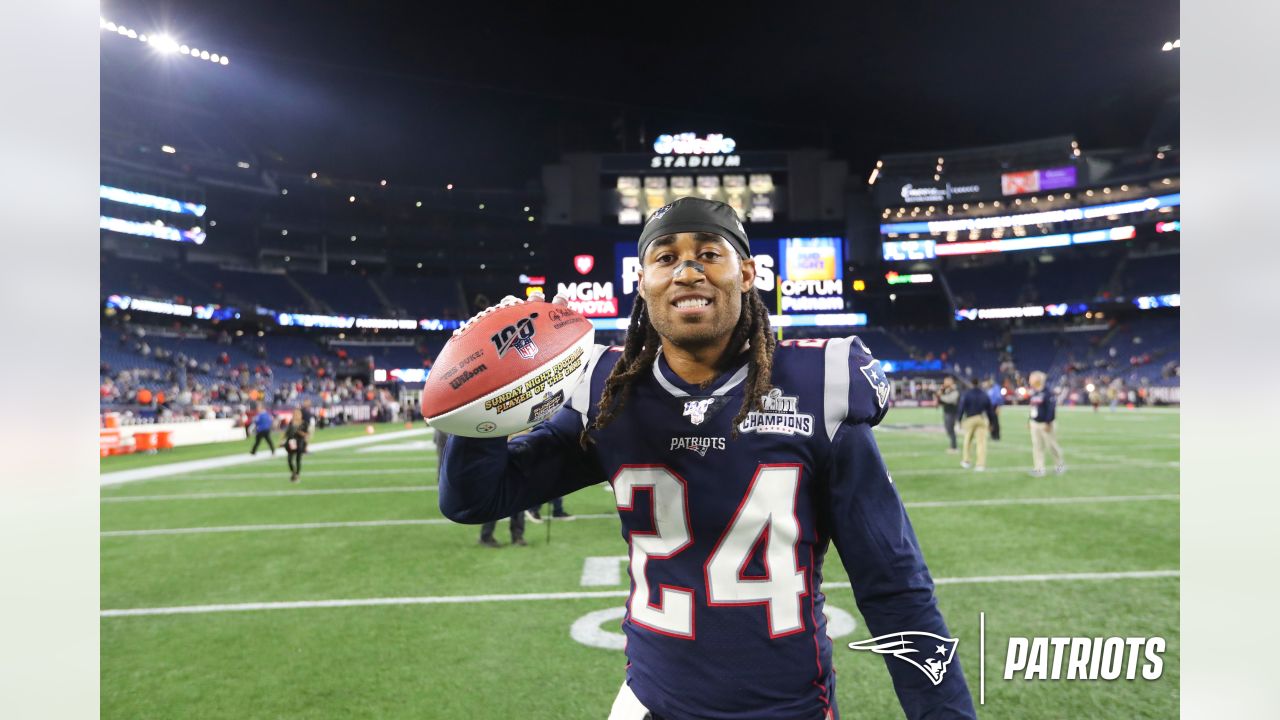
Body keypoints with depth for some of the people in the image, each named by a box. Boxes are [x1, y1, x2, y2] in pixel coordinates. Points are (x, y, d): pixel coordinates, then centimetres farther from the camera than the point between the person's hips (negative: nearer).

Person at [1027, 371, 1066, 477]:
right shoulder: (1033, 393, 10)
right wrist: (1031, 421, 16)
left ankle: (1060, 464, 23)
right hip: (1034, 424, 8)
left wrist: (1048, 422, -21)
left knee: (1051, 444, 4)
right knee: (1036, 446, 6)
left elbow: (1051, 408, -18)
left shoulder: (1047, 393, -15)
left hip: (1044, 424, -8)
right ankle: (1039, 469, 10)